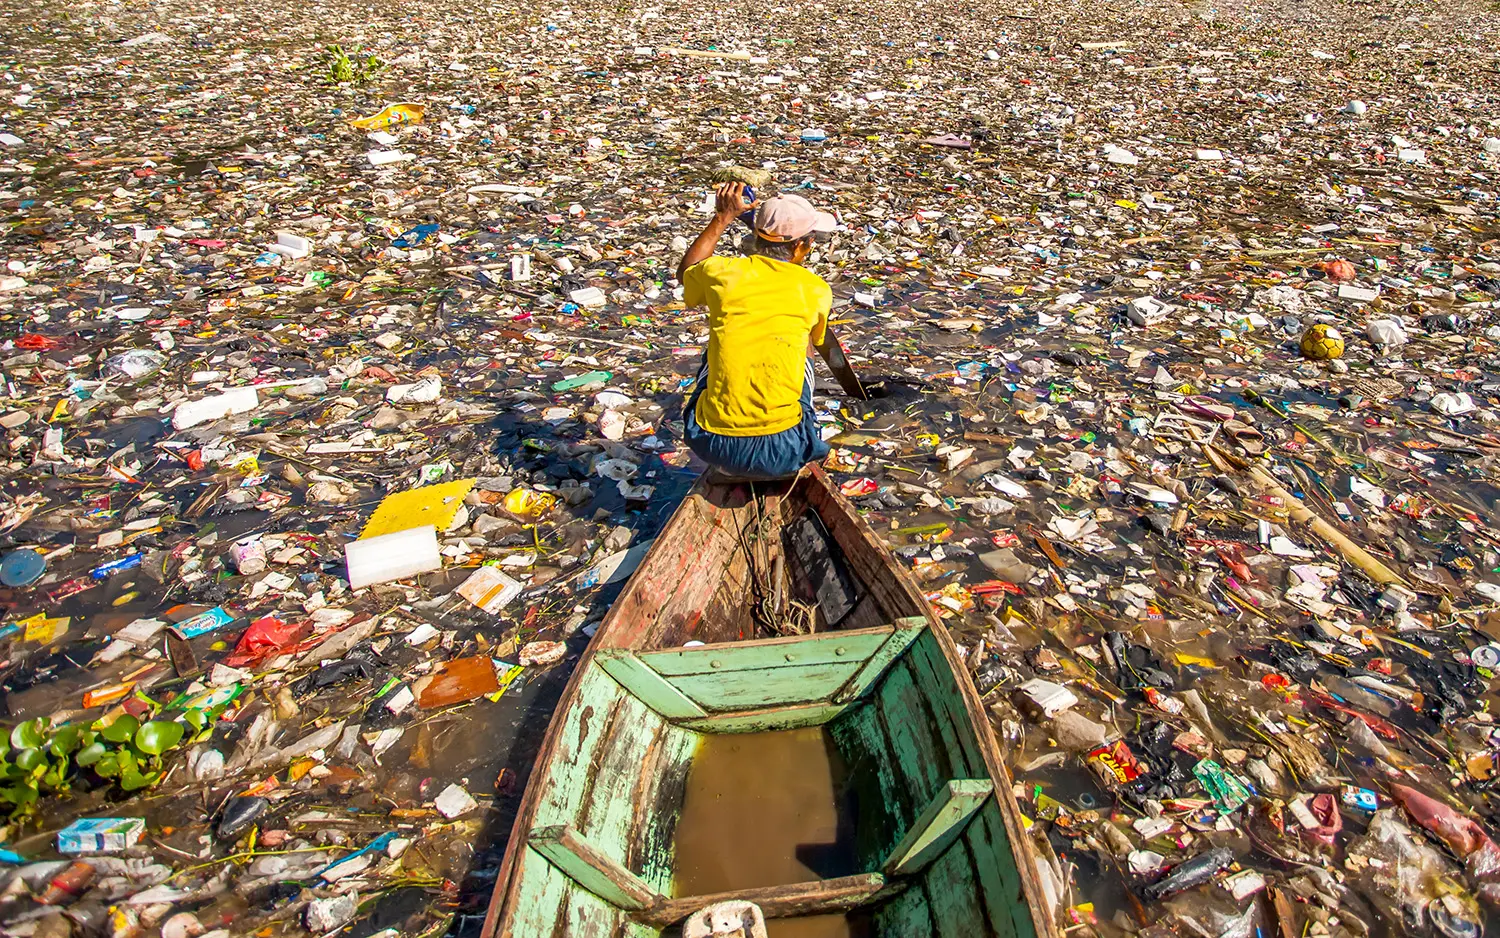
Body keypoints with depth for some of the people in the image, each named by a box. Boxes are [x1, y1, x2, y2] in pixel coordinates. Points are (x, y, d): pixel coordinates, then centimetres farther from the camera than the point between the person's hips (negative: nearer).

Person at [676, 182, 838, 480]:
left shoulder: (720, 273, 0)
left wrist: (722, 219, 32)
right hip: (783, 454, -1)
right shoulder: (816, 290, 0)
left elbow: (685, 271, 27)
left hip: (713, 448, 1)